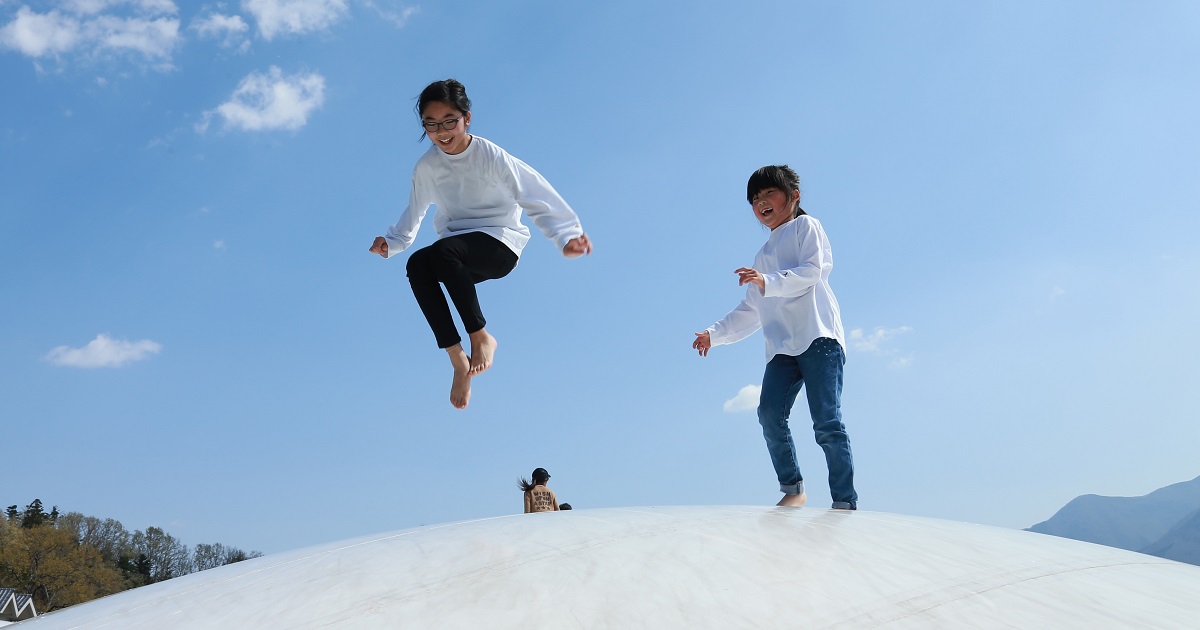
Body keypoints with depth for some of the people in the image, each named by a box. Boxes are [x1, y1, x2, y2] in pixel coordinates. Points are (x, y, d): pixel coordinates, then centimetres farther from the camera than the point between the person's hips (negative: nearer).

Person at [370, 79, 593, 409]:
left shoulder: (491, 156, -12)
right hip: (459, 255, 5)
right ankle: (457, 358, -26)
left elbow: (536, 195, -15)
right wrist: (393, 241, 6)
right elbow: (415, 210, 19)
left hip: (500, 245, -5)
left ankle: (481, 336, -20)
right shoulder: (426, 167, 2)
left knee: (441, 251, -36)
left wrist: (566, 236, -25)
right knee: (417, 264, -30)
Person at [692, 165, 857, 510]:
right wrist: (714, 334, 23)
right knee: (770, 413, -15)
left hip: (818, 337, -6)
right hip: (782, 346, 6)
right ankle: (792, 488, -6)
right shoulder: (763, 255, 32)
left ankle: (845, 503, -11)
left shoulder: (806, 226, 12)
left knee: (826, 421, -13)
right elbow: (750, 310, 31)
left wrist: (768, 282, -20)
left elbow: (811, 271, -6)